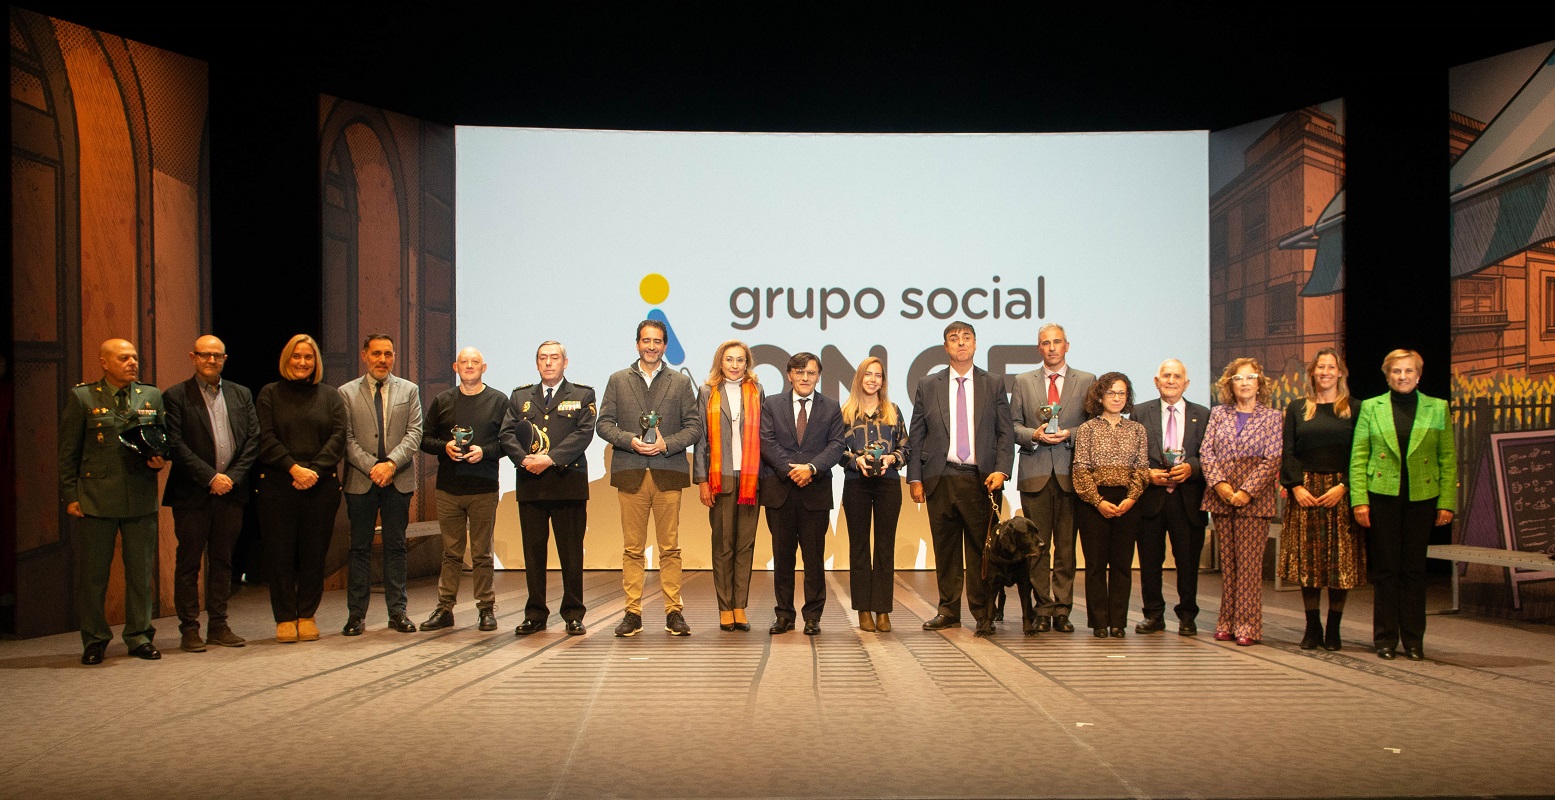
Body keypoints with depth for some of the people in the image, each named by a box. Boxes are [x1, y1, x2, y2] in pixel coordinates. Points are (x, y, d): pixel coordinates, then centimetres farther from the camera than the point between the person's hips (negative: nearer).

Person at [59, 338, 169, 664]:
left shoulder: (152, 396, 11)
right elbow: (68, 452, 2)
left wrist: (160, 460, -4)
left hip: (141, 498, 3)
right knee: (94, 573, 4)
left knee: (141, 571, 7)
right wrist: (69, 496, -3)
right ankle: (94, 640, 18)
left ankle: (139, 636, 18)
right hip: (96, 499, -2)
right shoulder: (82, 397, 2)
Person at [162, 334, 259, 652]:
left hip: (231, 491, 4)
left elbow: (253, 439, 6)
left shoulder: (242, 395, 11)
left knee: (222, 561, 10)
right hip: (192, 494, -4)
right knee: (188, 563, 3)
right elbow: (176, 444, -9)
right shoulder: (175, 396, -1)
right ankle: (189, 629, 9)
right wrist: (211, 477, -14)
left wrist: (233, 477, -6)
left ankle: (218, 626, 17)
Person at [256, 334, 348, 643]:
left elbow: (338, 437, 2)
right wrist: (293, 468, -14)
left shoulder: (330, 395, 11)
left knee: (314, 553, 4)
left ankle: (307, 615, 14)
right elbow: (266, 439, -1)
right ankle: (285, 618, 10)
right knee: (280, 553, 1)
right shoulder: (270, 394, 8)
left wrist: (315, 470, -12)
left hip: (321, 486, 1)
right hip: (278, 486, -1)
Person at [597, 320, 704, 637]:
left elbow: (694, 426, 7)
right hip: (630, 474, 0)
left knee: (670, 548, 1)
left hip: (668, 473, 0)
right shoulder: (618, 381, 13)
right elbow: (604, 423, 8)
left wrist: (666, 444, -8)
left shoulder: (681, 382, 12)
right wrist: (630, 441, -9)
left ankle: (674, 612, 7)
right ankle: (633, 613, 8)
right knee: (632, 548, 2)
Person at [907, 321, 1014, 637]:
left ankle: (983, 614, 8)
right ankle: (948, 610, 17)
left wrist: (1001, 470, -9)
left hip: (982, 479, -1)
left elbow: (1005, 433, 6)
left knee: (980, 549, -1)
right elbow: (915, 436, 9)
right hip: (940, 479, 1)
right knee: (945, 548, 6)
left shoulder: (994, 386, 10)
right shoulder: (927, 386, 10)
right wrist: (915, 478, 1)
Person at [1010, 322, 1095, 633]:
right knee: (1037, 545, 1)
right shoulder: (1023, 382, 13)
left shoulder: (1086, 381, 10)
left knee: (1066, 546, 1)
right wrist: (1034, 435, -9)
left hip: (1070, 473, -1)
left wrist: (1069, 434, -10)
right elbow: (1013, 425, 10)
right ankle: (1042, 609, 8)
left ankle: (1062, 610, 7)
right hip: (1035, 473, 1)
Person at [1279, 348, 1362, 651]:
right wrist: (1296, 486, -7)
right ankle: (1312, 626, 9)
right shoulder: (1297, 409, 10)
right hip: (1305, 491, 2)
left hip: (1341, 492, -1)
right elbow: (1288, 452, 6)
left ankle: (1334, 627, 9)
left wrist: (1343, 487, -12)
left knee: (1340, 560, 0)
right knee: (1307, 558, 2)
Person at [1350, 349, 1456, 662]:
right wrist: (1359, 500, -5)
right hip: (1382, 496, -1)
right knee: (1385, 569, 3)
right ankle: (1385, 639, 11)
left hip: (1421, 498, 1)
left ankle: (1414, 641, 15)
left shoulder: (1438, 408, 7)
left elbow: (1448, 460, 6)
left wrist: (1447, 503, -1)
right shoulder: (1371, 407, 5)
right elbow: (1358, 457, 2)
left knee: (1414, 569, 6)